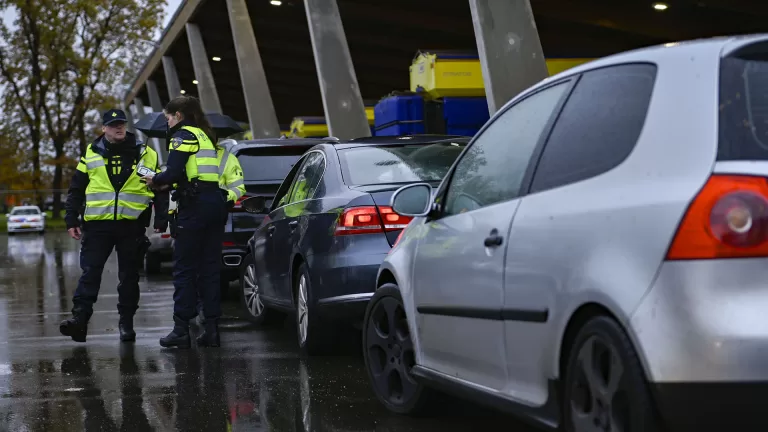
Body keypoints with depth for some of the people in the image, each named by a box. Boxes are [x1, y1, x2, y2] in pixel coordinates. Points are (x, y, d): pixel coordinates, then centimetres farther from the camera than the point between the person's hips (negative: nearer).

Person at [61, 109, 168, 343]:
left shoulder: (144, 154, 5)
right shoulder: (91, 154, 8)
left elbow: (160, 188, 9)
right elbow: (76, 190, 11)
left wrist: (160, 220, 1)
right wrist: (72, 220, 5)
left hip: (131, 225, 0)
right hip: (98, 224, 0)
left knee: (129, 276, 5)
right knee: (89, 273, -5)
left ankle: (126, 323, 13)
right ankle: (79, 318, -8)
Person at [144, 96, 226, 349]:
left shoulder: (183, 135, -4)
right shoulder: (205, 136, 22)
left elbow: (173, 172, -15)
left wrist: (156, 181, 4)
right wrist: (168, 183, 15)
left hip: (195, 205, -8)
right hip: (216, 202, 8)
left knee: (184, 268, -3)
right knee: (209, 268, 9)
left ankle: (181, 329, -3)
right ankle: (212, 329, 7)